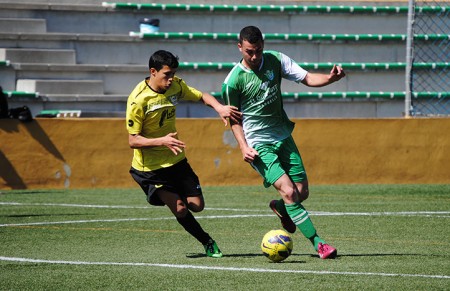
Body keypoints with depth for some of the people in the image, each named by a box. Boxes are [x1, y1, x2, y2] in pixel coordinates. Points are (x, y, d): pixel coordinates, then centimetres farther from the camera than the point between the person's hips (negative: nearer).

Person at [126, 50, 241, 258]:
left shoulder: (175, 86, -6)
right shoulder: (138, 100, -23)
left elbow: (202, 96, 7)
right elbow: (133, 140, -21)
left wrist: (219, 107, -15)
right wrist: (162, 141, -35)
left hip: (175, 159, 6)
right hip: (149, 167, -6)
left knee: (197, 206, 2)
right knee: (180, 210, -12)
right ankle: (207, 243, 7)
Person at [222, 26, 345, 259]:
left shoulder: (276, 60, -2)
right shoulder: (233, 81, -12)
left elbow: (307, 78, -4)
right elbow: (234, 118, -1)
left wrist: (329, 78, -24)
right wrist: (244, 147, -14)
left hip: (283, 136, 5)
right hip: (258, 145, -5)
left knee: (302, 192, 5)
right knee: (289, 192, -19)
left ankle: (280, 207, 41)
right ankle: (318, 244, -16)